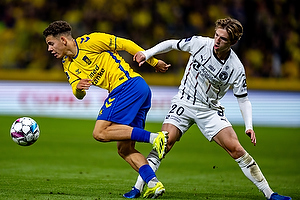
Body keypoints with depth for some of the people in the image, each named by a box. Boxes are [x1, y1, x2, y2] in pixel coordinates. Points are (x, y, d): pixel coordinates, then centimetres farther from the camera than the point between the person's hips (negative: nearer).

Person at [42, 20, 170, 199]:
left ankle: (154, 138, -24)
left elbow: (125, 44, -3)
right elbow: (78, 94, 10)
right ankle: (153, 183, -9)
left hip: (129, 84, -9)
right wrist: (79, 88, -15)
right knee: (124, 149, 3)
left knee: (100, 133, -17)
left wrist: (153, 62, 1)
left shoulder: (89, 42, -6)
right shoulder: (69, 65, 18)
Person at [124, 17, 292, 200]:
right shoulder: (200, 43, -13)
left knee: (236, 149, -12)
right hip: (184, 103, 0)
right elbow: (172, 44, 4)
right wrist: (147, 54, -5)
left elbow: (243, 99, -3)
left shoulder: (236, 68, -13)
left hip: (210, 110, 0)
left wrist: (249, 126, -16)